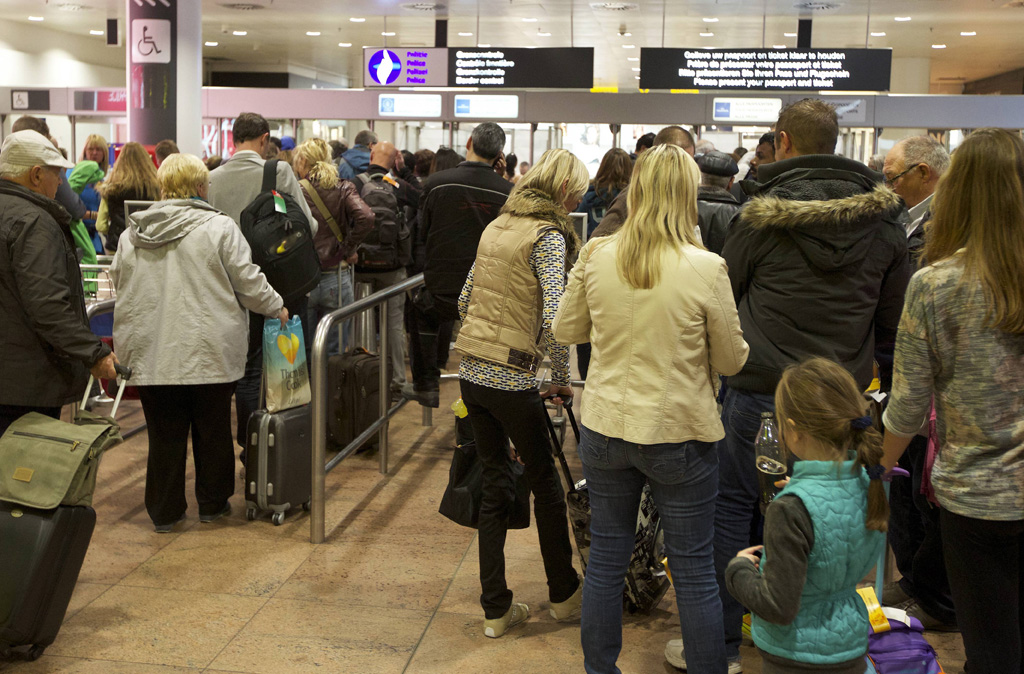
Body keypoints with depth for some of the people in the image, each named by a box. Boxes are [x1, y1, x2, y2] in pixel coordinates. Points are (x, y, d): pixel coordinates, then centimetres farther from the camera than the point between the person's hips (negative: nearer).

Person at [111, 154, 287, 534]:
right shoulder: (218, 228, -8)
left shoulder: (133, 234, 6)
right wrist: (277, 307, 10)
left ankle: (164, 512, 18)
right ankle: (213, 504, 24)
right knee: (213, 431, 12)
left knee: (164, 436, 10)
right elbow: (248, 281, -6)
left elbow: (119, 286, 16)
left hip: (152, 355, 3)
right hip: (210, 352, -3)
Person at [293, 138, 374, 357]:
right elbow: (365, 217, -16)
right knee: (335, 353, 9)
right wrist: (349, 249, -5)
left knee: (303, 352, 11)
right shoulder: (343, 189, 0)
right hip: (336, 280, 1)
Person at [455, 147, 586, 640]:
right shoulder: (548, 235, -11)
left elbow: (465, 300, 17)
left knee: (495, 485, 13)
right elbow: (554, 318, -21)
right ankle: (563, 593, 28)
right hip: (512, 379, -7)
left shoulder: (496, 226, 12)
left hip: (471, 372, 7)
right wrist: (561, 378, -9)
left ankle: (496, 609, 19)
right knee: (545, 482, 12)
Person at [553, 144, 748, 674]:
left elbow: (565, 331, 7)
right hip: (680, 433, -3)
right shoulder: (707, 269, -16)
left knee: (605, 560, 17)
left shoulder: (595, 257, -7)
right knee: (695, 572, 10)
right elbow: (731, 361, -5)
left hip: (605, 427, 3)